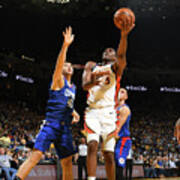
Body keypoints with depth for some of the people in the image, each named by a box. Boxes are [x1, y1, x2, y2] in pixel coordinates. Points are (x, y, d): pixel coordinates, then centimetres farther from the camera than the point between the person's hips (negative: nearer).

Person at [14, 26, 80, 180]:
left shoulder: (73, 88, 20)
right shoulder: (58, 80, 1)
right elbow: (58, 64, -18)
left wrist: (73, 112, 14)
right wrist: (65, 45, -31)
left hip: (65, 127, 7)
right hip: (51, 123, -7)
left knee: (67, 162, 5)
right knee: (36, 155, -17)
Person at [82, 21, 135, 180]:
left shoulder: (116, 67, 9)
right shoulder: (91, 66, 17)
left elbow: (121, 55, -14)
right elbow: (84, 85, 0)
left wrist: (124, 36, -32)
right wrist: (94, 82, -24)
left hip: (109, 113, -1)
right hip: (93, 111, 1)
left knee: (109, 154, 0)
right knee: (92, 146, -20)